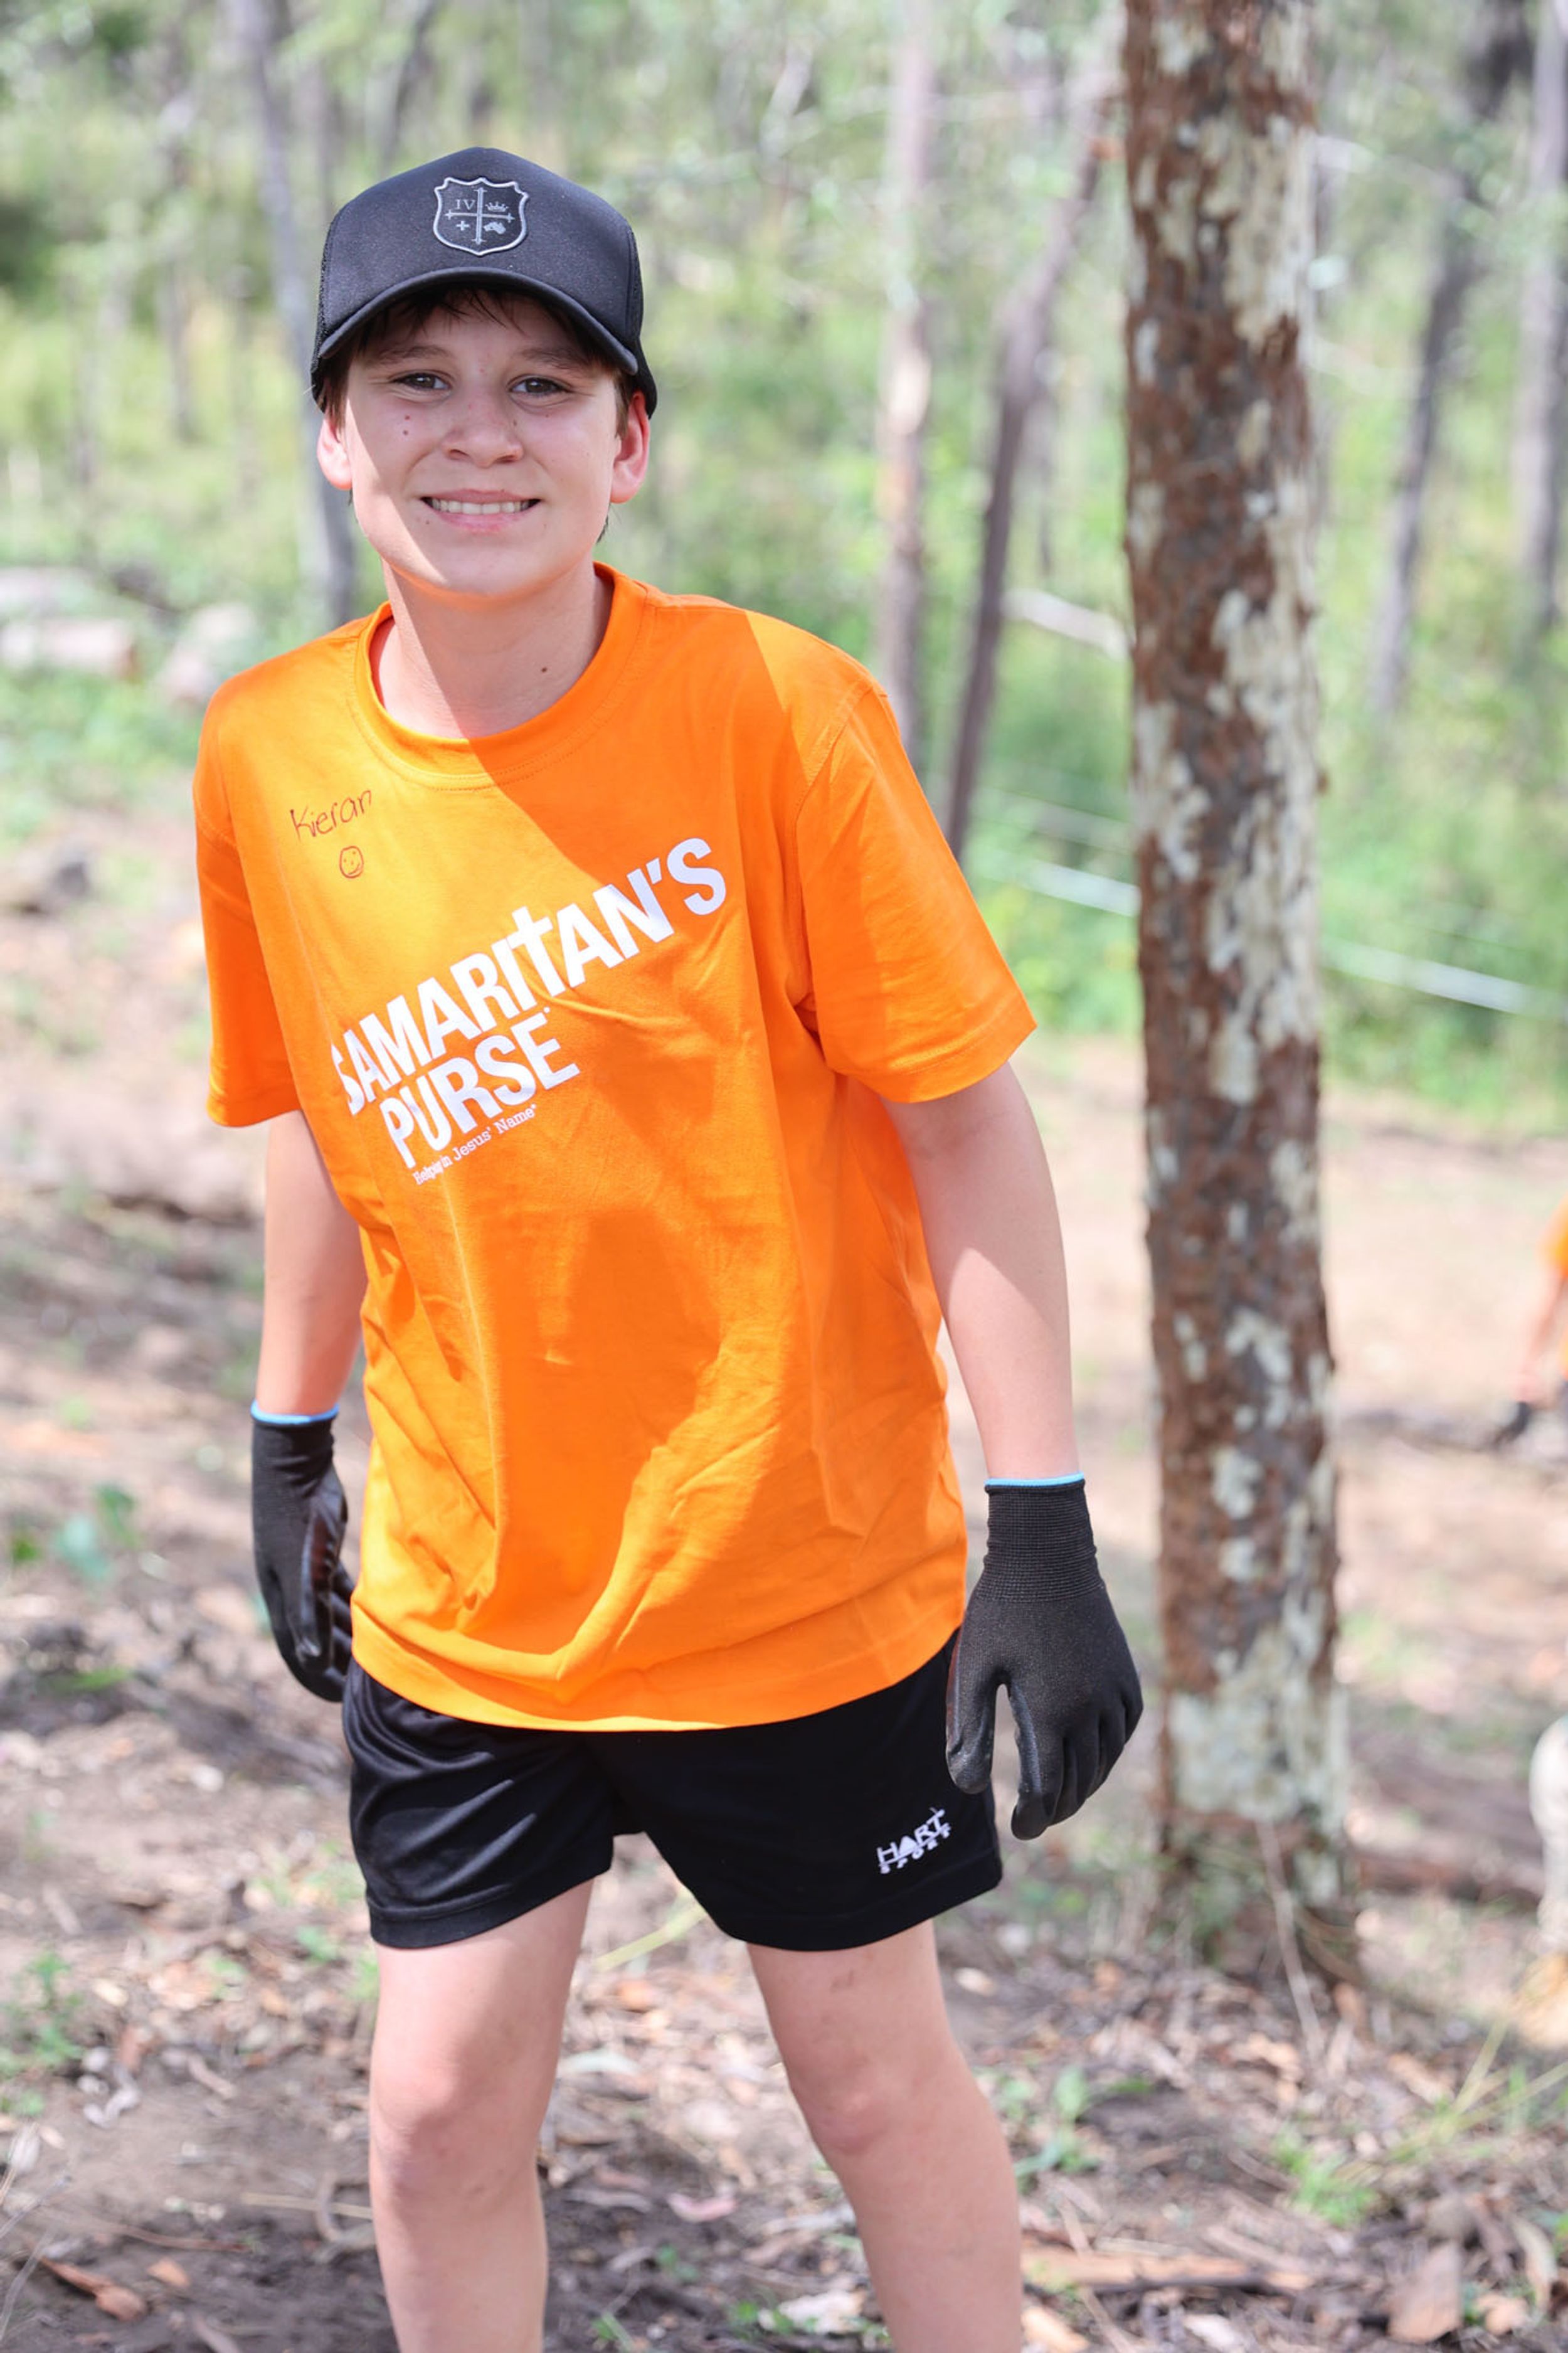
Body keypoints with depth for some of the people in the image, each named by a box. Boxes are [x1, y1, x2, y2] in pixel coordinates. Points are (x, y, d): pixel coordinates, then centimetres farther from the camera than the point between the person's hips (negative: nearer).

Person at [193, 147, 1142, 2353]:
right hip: (460, 1585, 3)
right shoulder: (269, 757, -4)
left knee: (876, 2077, 12)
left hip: (798, 1568, -3)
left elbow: (964, 1114, -13)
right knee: (442, 2104, 9)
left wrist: (1043, 1530, -14)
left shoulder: (776, 707, -16)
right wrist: (290, 1447, 17)